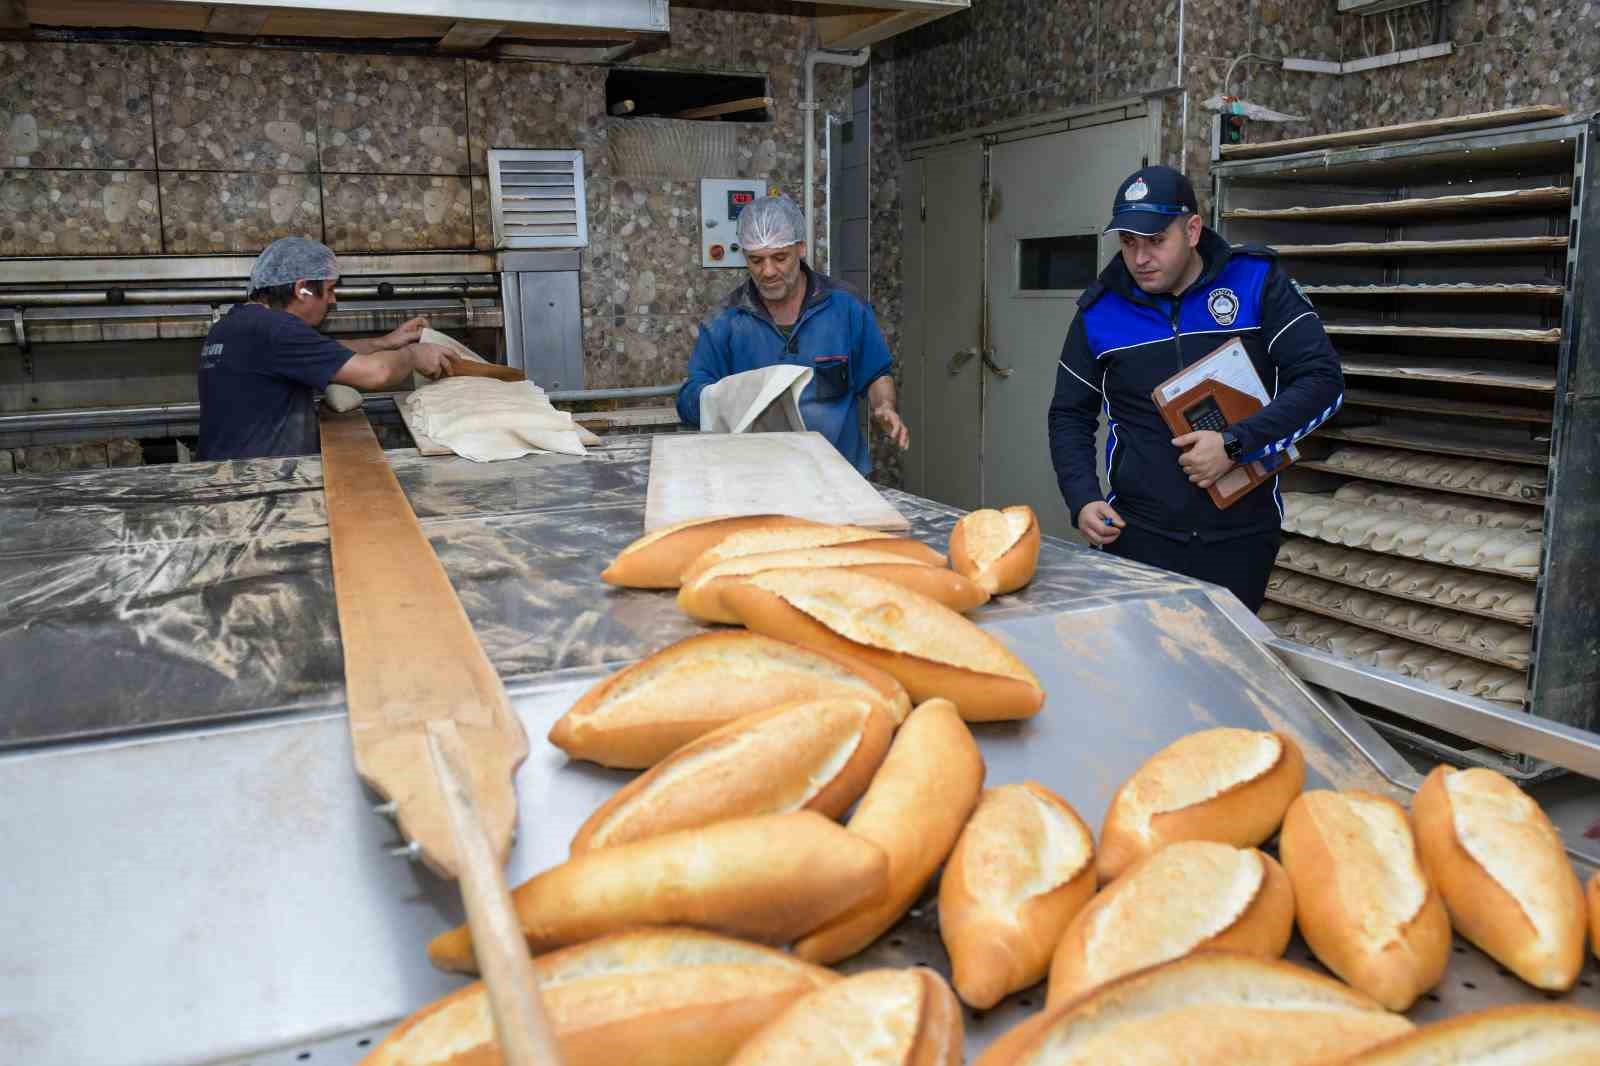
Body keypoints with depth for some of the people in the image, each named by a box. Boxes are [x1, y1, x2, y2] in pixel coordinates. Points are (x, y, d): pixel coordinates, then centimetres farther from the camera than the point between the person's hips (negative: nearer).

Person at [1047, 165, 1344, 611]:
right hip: (1137, 535, 1)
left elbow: (1322, 380, -6)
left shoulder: (1256, 282, -3)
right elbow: (1070, 416, 10)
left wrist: (1235, 445, -18)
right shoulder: (1100, 309, 2)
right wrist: (1083, 500, -5)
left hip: (1242, 536, -1)